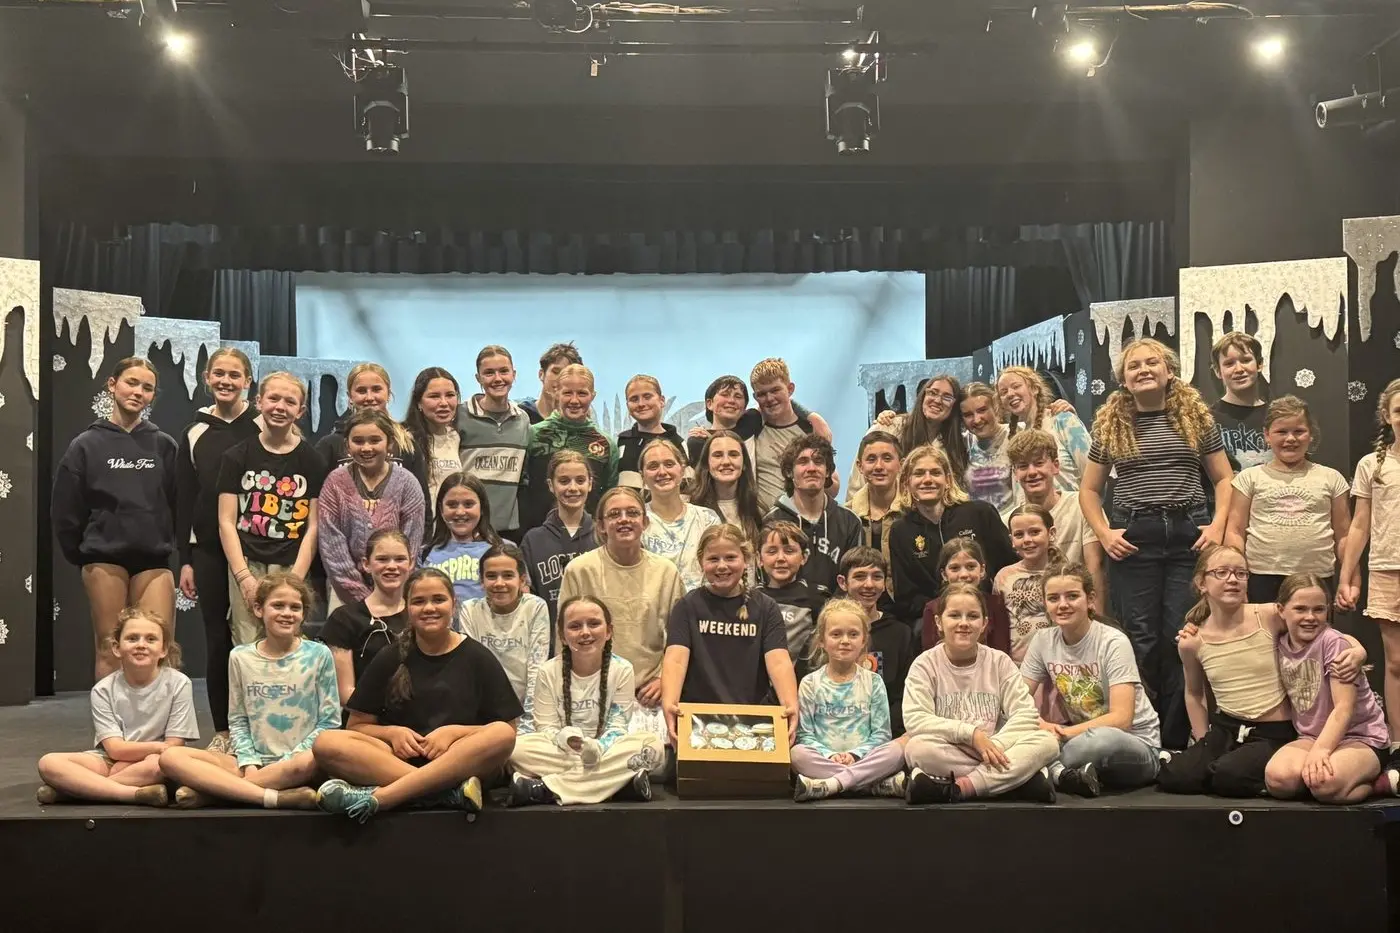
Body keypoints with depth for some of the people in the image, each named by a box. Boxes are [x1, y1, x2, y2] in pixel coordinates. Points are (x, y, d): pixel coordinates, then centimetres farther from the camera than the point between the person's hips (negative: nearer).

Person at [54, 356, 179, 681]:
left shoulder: (164, 445, 8)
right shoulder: (86, 445, 4)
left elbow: (178, 504, 8)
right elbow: (66, 509, 5)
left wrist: (175, 549, 4)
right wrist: (80, 555, 6)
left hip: (154, 559, 1)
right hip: (105, 559, -1)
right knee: (109, 650, 1)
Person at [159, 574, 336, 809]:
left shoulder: (318, 655, 3)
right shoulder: (240, 658, 9)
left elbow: (329, 722, 2)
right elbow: (238, 721, 11)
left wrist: (288, 763, -8)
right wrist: (249, 763, -7)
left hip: (295, 763, -3)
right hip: (253, 762, 3)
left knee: (311, 761, -41)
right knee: (171, 757, -21)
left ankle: (209, 791, -26)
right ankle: (280, 797, -34)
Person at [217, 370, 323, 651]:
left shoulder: (312, 461, 7)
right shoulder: (237, 456, 8)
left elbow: (313, 527, 3)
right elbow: (227, 522, 4)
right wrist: (245, 578, -7)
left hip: (293, 567, 0)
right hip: (247, 566, 0)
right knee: (248, 648, -8)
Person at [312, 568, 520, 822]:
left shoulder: (478, 658, 9)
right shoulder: (389, 660, 13)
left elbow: (507, 729, 4)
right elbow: (357, 725, 13)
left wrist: (454, 732, -12)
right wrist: (391, 733, -7)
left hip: (462, 763, -1)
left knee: (501, 734, -32)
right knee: (326, 743, -24)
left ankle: (378, 797, -38)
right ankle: (451, 791, -36)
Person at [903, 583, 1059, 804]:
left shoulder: (999, 662, 8)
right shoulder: (925, 664, 1)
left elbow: (1026, 713, -2)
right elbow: (914, 720, -13)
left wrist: (996, 745, -20)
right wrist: (971, 733, -22)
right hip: (948, 756, -2)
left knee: (1047, 742, -24)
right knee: (917, 748, -36)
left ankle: (958, 788, -29)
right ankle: (1020, 776, -26)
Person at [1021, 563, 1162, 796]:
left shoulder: (1114, 643, -15)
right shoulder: (1043, 641, 0)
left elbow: (1121, 718, -23)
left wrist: (1066, 733, -32)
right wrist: (1041, 725, -23)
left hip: (1135, 742, -5)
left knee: (1103, 740, -42)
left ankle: (1051, 771, -21)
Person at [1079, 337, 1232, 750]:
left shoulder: (1196, 416, 7)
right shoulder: (1110, 424, 8)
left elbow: (1224, 478, 11)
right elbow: (1089, 489, 14)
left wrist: (1218, 525, -4)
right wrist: (1104, 533, -1)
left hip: (1189, 536, 0)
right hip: (1133, 539, 0)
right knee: (1141, 640, 1)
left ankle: (1178, 740, 5)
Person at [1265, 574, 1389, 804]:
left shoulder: (1333, 642, -13)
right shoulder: (1280, 646, 5)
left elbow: (1344, 708, -19)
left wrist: (1320, 750, -31)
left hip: (1360, 738, -6)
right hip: (1310, 738, 6)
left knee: (1325, 784, -37)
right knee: (1276, 777, -27)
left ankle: (1384, 782, -8)